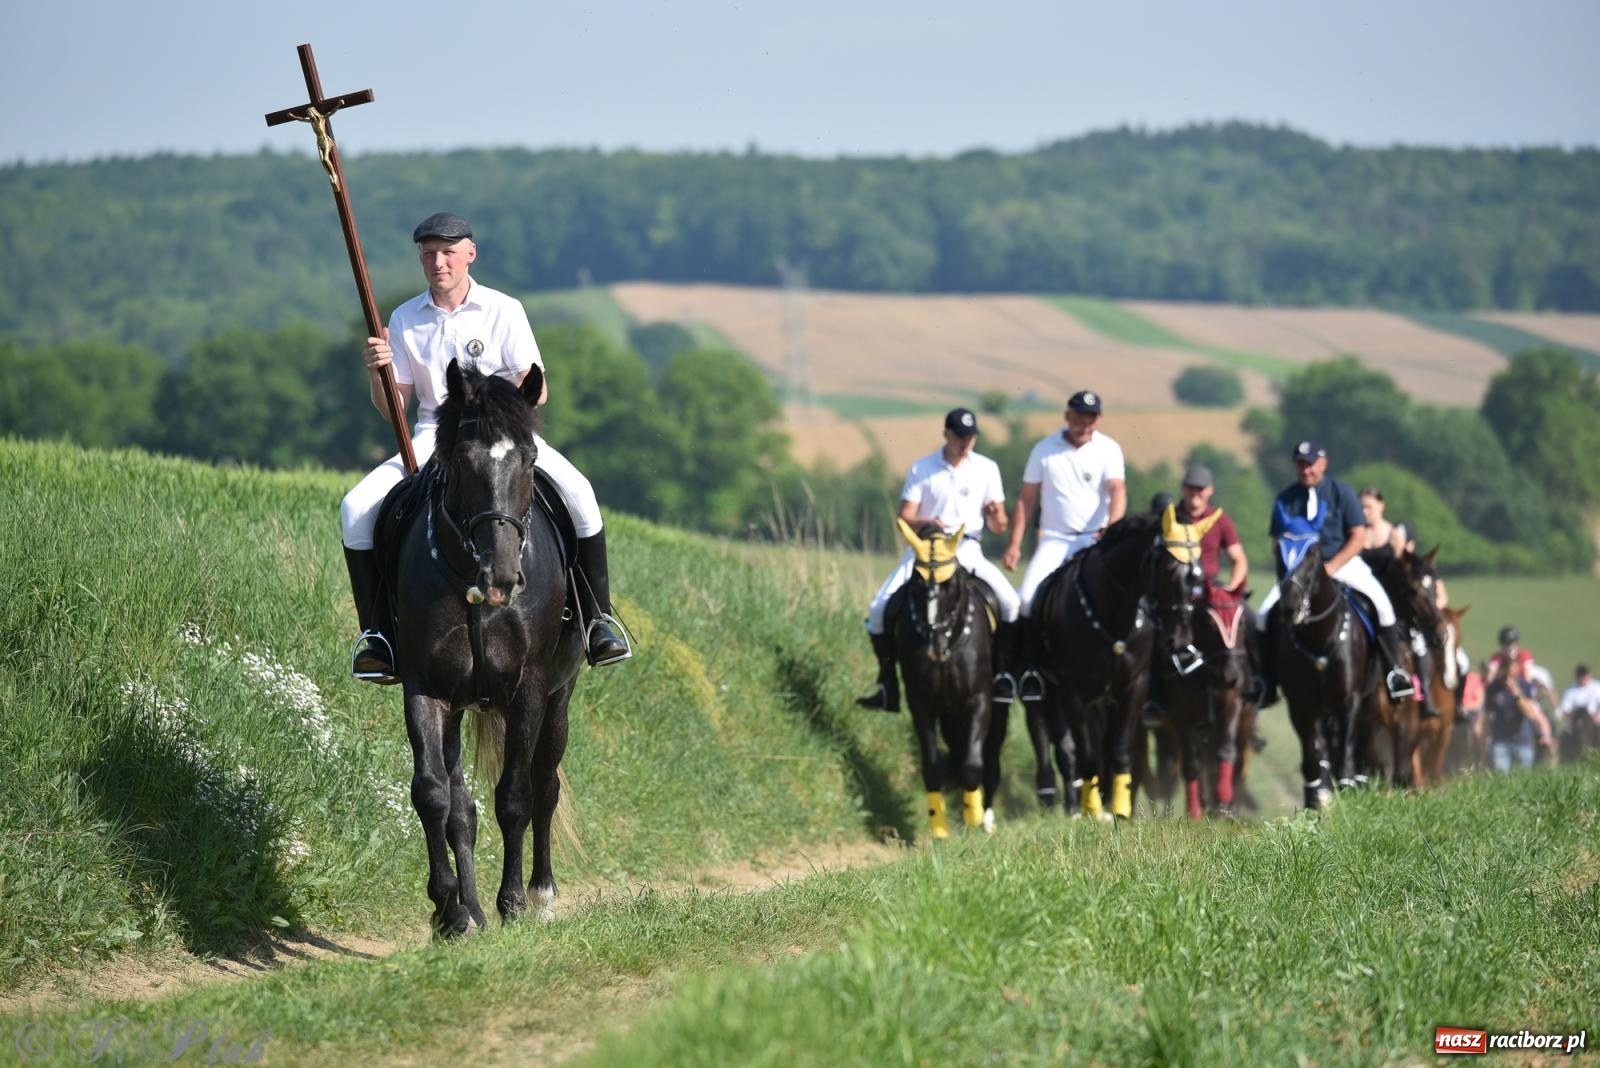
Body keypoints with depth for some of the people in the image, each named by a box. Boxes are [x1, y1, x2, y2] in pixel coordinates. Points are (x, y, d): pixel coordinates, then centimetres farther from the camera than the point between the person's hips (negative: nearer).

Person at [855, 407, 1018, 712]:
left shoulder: (987, 469, 4)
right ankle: (887, 682, -2)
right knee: (880, 610, -15)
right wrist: (926, 523, -22)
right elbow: (905, 517, -1)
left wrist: (996, 517, -19)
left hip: (967, 550, 0)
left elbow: (998, 526, 5)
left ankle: (1002, 672, -5)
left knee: (1010, 603, -21)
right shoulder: (922, 469, 2)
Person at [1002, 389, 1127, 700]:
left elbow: (1117, 491, -13)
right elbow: (1026, 499, 8)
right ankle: (1029, 664, -6)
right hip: (1055, 539, 1)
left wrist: (1111, 527, -31)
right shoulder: (1044, 450, 5)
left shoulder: (1109, 450, 1)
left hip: (1096, 539, -1)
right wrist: (1014, 544, 1)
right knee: (1029, 596, -19)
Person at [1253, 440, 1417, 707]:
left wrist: (1331, 567, -18)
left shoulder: (1341, 492, -4)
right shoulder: (1285, 500, 2)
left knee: (1380, 603, -25)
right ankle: (1268, 683, -5)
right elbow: (1277, 544, 7)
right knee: (1265, 614, -16)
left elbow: (1358, 537, -7)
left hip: (1343, 563, -2)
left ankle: (1392, 671, -11)